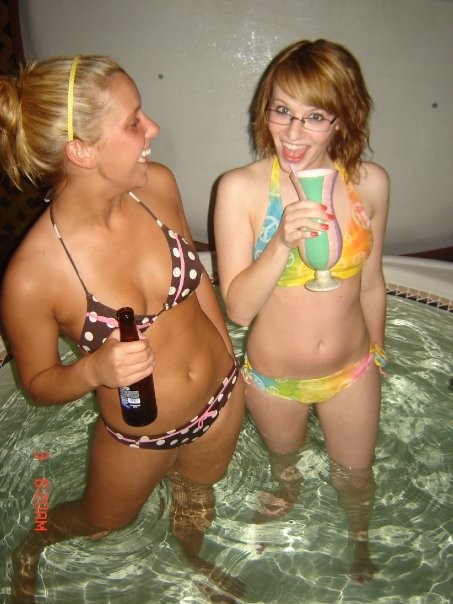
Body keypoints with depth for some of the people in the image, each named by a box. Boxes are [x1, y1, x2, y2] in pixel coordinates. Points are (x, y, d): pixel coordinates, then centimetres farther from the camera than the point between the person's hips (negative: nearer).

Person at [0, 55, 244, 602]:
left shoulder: (157, 185, -20)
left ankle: (192, 560, 70)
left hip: (222, 396, 4)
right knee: (102, 521, 28)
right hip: (137, 437, -3)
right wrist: (92, 370, -36)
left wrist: (227, 359, 10)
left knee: (196, 496, 33)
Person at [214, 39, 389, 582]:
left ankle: (360, 539, 60)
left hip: (352, 369, 2)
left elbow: (370, 283, 0)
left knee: (355, 476, 25)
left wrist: (376, 354, 12)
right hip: (273, 376, -1)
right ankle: (288, 493, 67)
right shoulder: (240, 188, -22)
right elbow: (238, 307, -22)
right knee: (284, 455, 30)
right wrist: (283, 242, -38)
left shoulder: (370, 183, -15)